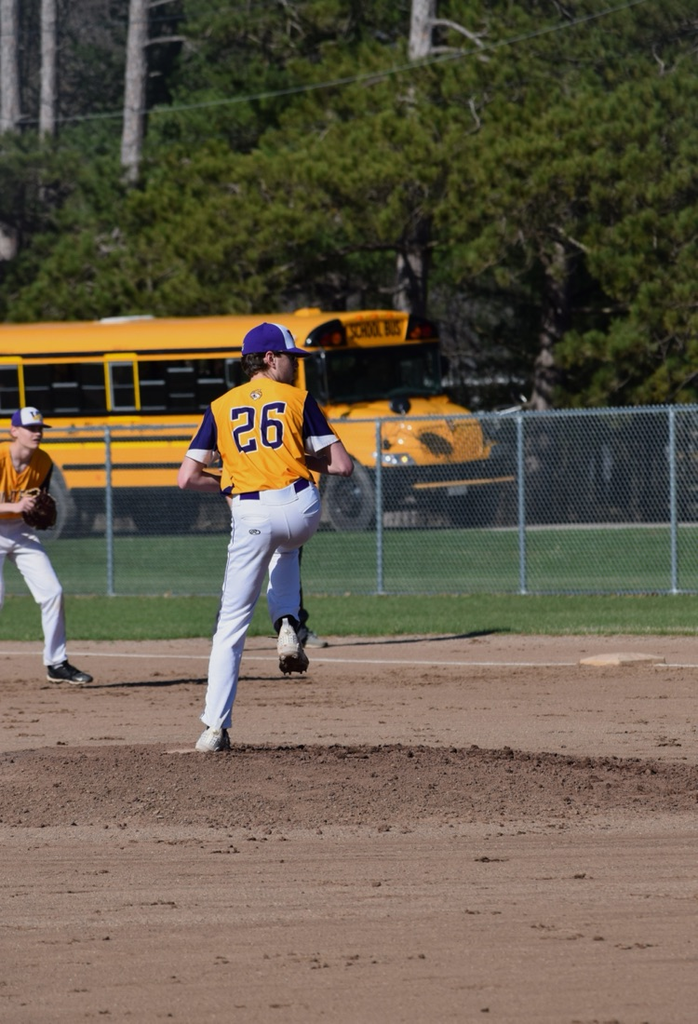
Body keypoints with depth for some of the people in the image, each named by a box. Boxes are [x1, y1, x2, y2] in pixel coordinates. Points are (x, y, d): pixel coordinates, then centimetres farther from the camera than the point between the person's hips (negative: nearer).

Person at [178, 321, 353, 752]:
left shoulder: (220, 408, 11)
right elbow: (342, 465, 2)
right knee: (285, 549, 38)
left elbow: (187, 478, 6)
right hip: (300, 510, 0)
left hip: (250, 518, 0)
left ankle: (215, 727, 0)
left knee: (232, 623, 6)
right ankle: (288, 626, 13)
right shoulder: (299, 400, 6)